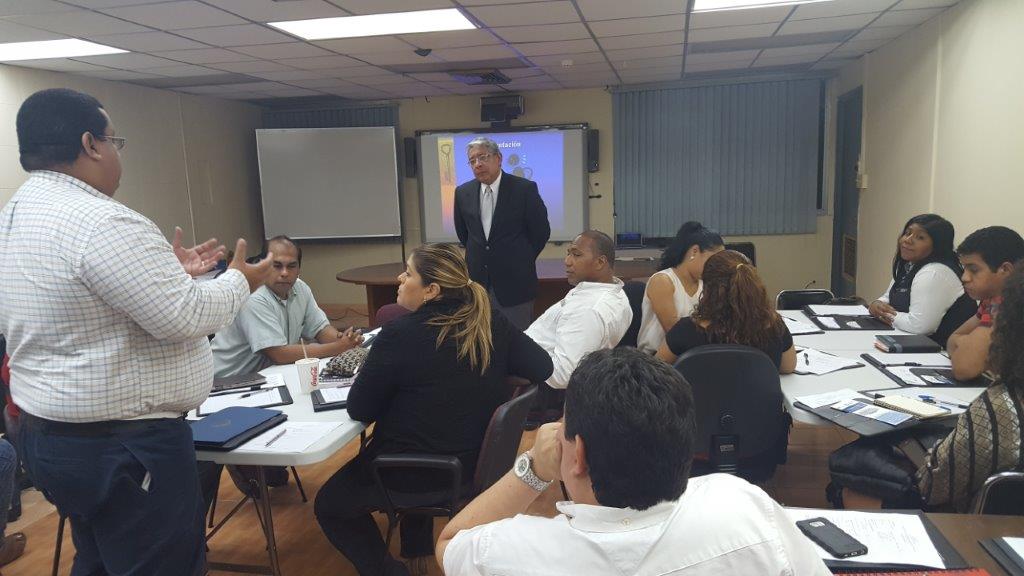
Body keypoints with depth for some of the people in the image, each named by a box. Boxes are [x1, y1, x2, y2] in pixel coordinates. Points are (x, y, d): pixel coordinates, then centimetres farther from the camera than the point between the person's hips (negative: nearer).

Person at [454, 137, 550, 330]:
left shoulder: (524, 189, -9)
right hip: (477, 279, 3)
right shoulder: (463, 192, 3)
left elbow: (541, 231, -1)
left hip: (514, 280, -3)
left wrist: (521, 261, 6)